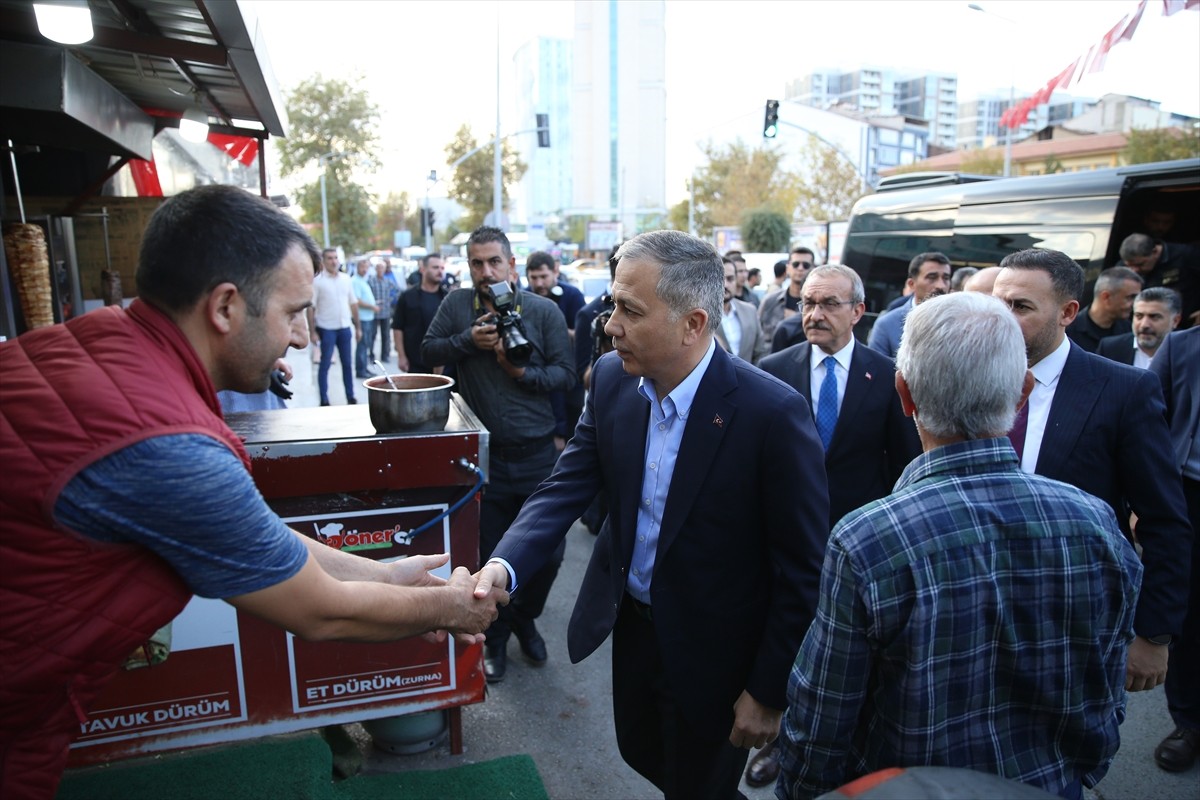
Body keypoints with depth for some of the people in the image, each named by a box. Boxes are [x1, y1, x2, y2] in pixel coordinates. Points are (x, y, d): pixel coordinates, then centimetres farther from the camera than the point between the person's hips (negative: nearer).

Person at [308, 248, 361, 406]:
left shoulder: (346, 278, 6)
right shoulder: (317, 281, -7)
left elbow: (353, 303, 11)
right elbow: (311, 307, -8)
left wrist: (358, 327, 9)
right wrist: (312, 331, -12)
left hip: (345, 328, 4)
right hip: (326, 329, -4)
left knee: (347, 364, 11)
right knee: (325, 365, 3)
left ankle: (350, 397, 20)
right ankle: (324, 400, 10)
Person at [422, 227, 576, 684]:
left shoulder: (544, 311, -2)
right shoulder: (457, 305, 2)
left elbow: (566, 374, -3)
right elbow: (428, 351, 4)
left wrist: (524, 372, -19)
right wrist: (467, 340, -12)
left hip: (538, 455, 0)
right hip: (485, 456, 0)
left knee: (547, 551, 7)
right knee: (491, 555, 11)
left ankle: (524, 620, 37)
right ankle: (495, 636, 34)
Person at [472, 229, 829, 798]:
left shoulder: (773, 413, -26)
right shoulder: (611, 379, -10)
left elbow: (803, 569, -19)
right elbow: (567, 486, -9)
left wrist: (769, 692, -12)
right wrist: (503, 566, -26)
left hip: (711, 650, -5)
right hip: (631, 623, 6)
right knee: (641, 753, 28)